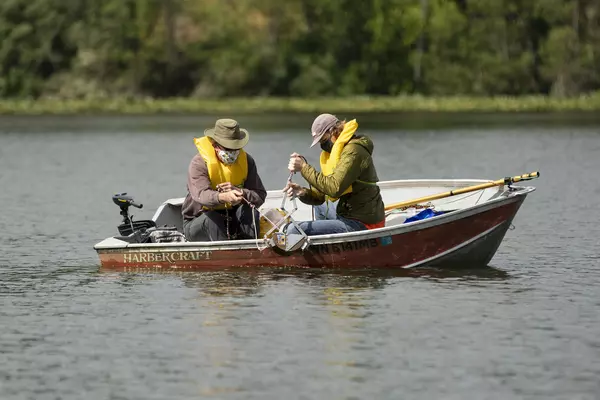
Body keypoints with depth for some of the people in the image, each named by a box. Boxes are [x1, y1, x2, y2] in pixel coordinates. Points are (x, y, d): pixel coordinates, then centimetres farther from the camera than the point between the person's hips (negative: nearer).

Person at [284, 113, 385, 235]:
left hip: (361, 224, -11)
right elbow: (319, 196, 13)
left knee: (294, 230, -20)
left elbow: (334, 189, -28)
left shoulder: (353, 151, -15)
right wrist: (302, 192, -9)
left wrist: (304, 167, -22)